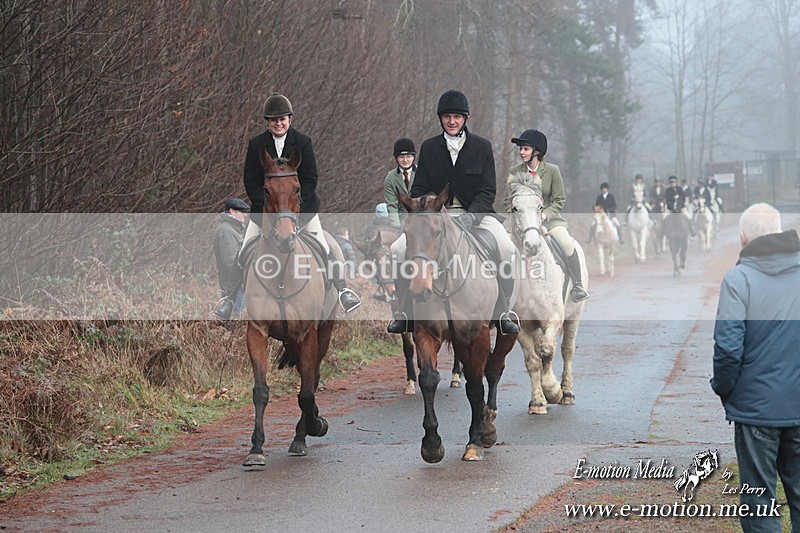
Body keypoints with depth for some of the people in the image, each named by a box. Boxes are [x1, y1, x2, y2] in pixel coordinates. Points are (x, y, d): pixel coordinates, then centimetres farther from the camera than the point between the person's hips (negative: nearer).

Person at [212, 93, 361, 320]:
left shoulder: (303, 142, -5)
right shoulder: (256, 144, -4)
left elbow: (310, 179, -5)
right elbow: (250, 181, -3)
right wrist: (268, 206, -14)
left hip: (301, 205, -1)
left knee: (323, 247, -6)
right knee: (245, 252, -1)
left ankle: (342, 289, 7)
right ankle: (229, 296, 10)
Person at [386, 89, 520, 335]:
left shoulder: (482, 146, 3)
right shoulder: (429, 148, 7)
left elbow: (488, 191, -2)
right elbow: (418, 190, 7)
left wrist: (470, 216, -19)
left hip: (476, 212, -2)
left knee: (506, 249, -30)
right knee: (399, 248, -22)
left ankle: (503, 314, -14)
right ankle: (404, 314, -8)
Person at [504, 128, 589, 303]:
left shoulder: (552, 171, 1)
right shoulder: (514, 172, 4)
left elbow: (559, 201, 2)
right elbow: (508, 202, 9)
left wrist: (544, 215, -14)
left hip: (548, 216, -1)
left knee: (567, 243, -25)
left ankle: (577, 287, -16)